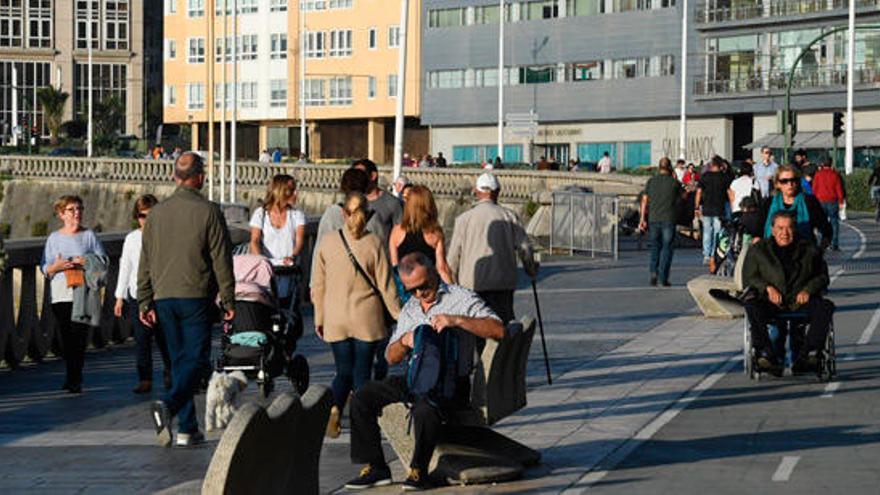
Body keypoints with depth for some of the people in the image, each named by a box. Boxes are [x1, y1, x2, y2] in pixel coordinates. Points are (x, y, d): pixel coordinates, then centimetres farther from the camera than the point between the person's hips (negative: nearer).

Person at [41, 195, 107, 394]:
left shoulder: (89, 235, 8)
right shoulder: (54, 238, 11)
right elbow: (45, 269, 10)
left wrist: (87, 263, -10)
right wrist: (57, 266, -11)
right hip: (60, 295, 2)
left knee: (79, 336, -9)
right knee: (66, 337, 1)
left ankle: (75, 380, -6)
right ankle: (72, 376, 12)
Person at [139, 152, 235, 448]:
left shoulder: (156, 213, 8)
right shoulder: (208, 212, -6)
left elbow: (145, 263, 11)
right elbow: (221, 260, -6)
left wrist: (145, 303, 16)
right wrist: (228, 301, 1)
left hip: (164, 298, 5)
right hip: (196, 296, -5)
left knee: (179, 360, 12)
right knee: (196, 359, -2)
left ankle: (187, 429, 11)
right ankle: (168, 405, -25)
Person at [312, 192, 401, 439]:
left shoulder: (328, 241, 0)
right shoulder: (374, 242, -6)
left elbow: (318, 285, 5)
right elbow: (385, 284, -2)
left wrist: (319, 318, 15)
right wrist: (399, 316, 7)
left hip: (336, 318, 1)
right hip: (367, 317, -1)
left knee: (344, 371, 10)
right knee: (362, 372, 6)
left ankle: (334, 409, -14)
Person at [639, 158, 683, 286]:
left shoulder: (651, 181, 5)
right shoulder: (674, 182, 0)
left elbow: (644, 200, 0)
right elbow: (683, 195, 17)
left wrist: (642, 219, 0)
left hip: (653, 219, 2)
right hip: (668, 219, -2)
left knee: (655, 247, 15)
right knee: (666, 248, 4)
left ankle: (654, 271, -4)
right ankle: (663, 278, -2)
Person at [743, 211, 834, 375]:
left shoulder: (809, 249, 17)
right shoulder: (757, 250, 14)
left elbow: (822, 276, 16)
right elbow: (748, 278, 10)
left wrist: (808, 290, -5)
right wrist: (767, 288, -9)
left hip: (800, 301, 1)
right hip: (771, 303, -1)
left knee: (826, 307, -29)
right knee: (751, 306, -34)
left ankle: (807, 355, -33)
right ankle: (766, 354, -37)